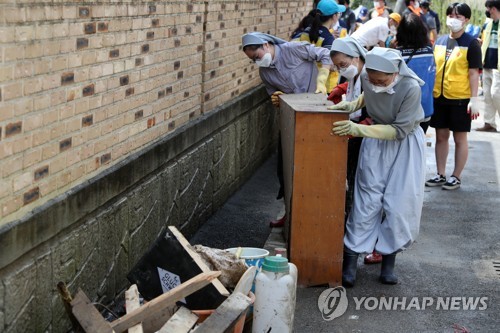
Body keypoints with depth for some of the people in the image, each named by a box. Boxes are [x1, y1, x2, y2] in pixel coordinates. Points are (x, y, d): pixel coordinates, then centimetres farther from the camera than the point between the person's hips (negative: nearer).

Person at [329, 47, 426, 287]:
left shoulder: (410, 88, -28)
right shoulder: (366, 77, -15)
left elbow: (400, 130, -24)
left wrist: (359, 129, -29)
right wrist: (350, 105, -11)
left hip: (405, 144, -3)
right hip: (376, 142, 3)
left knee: (399, 203, -3)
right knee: (367, 199, -1)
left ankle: (389, 261, 12)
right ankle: (350, 260, 2)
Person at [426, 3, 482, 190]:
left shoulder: (471, 43, -6)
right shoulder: (440, 41, 8)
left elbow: (474, 73, -9)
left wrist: (474, 99, -14)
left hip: (460, 99, -5)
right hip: (439, 97, 5)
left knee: (460, 138, 5)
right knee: (441, 136, 12)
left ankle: (456, 178, 14)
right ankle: (440, 175, 22)